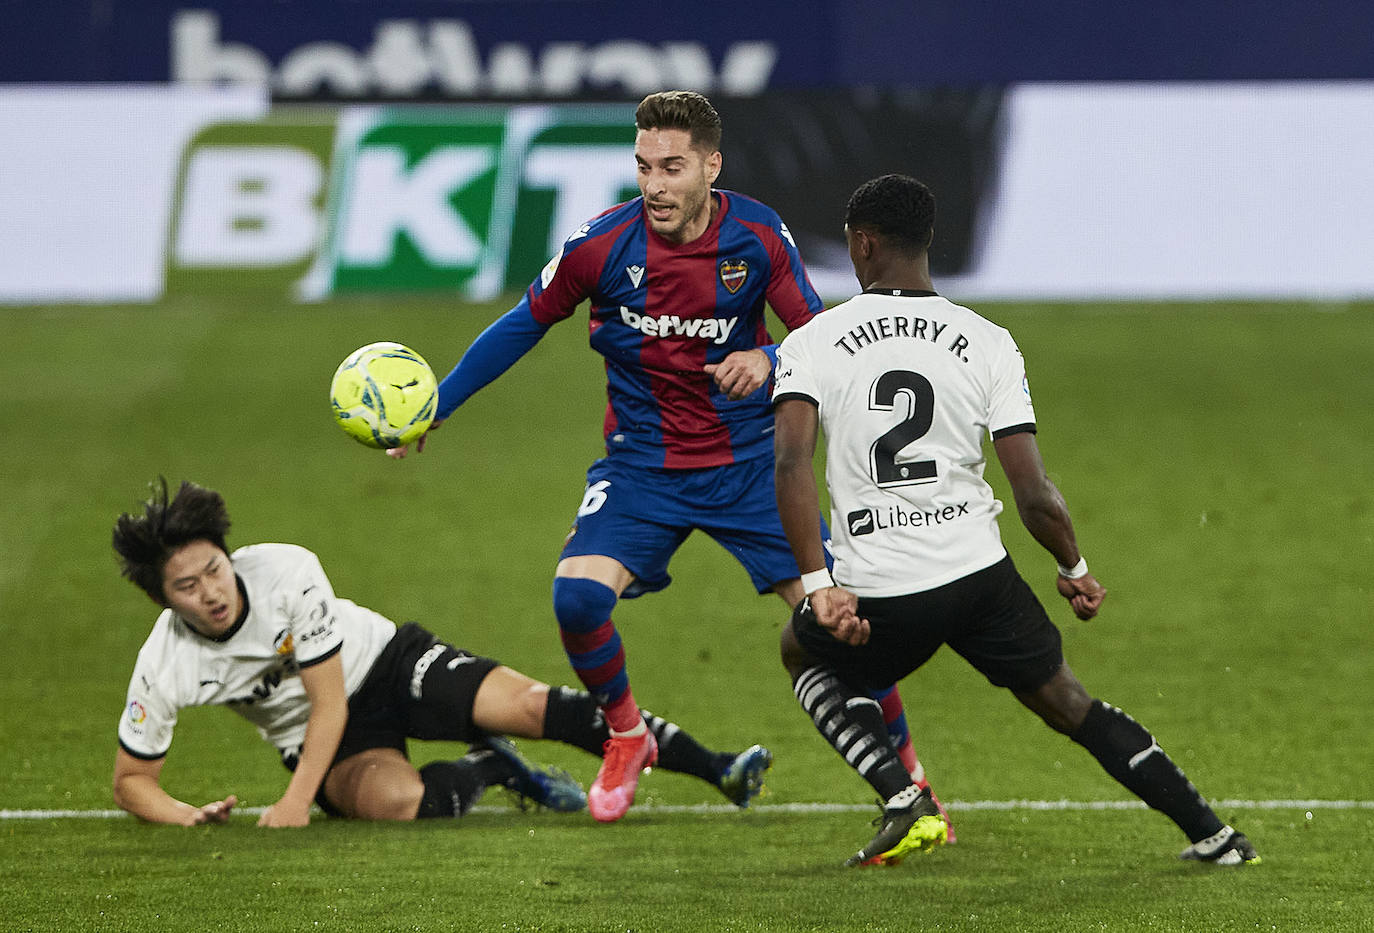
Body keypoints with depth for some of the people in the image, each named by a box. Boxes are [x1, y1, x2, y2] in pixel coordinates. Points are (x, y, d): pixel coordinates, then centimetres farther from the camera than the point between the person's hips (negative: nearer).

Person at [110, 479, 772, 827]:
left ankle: (715, 768, -17)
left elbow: (329, 701, -20)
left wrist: (295, 802, -30)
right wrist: (187, 817, -29)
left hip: (384, 661, 0)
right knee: (397, 799, -35)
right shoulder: (164, 668, -20)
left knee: (526, 704, -22)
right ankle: (490, 768, 0)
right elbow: (131, 779, -8)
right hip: (323, 736, 0)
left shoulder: (286, 572, -25)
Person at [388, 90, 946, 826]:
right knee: (578, 595, -23)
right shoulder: (602, 244, -14)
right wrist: (435, 407, 1)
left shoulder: (759, 236, -12)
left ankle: (907, 774, 14)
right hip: (641, 466, 0)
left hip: (747, 461, 0)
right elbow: (525, 324, 1)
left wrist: (767, 360, -29)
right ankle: (626, 740, 7)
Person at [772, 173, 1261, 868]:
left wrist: (818, 586, -18)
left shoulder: (810, 345, -1)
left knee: (806, 654, 30)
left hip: (877, 592, -2)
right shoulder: (987, 345, 2)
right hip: (980, 575, 2)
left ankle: (903, 800, 11)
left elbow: (791, 464, -17)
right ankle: (1212, 836, 17)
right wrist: (1073, 569, 16)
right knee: (1071, 706, 21)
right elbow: (1034, 495, -3)